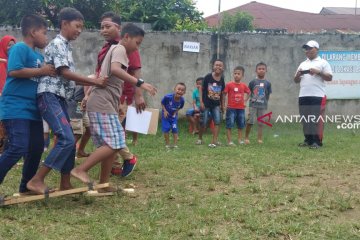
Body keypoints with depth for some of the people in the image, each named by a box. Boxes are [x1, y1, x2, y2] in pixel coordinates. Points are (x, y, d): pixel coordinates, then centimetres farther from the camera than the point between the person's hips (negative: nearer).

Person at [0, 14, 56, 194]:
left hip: (32, 109, 9)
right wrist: (41, 71, -17)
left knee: (36, 148, 11)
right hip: (15, 109, -9)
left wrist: (49, 72, 7)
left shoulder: (38, 55, 16)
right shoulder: (20, 48, -9)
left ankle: (26, 186, 25)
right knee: (17, 148, -15)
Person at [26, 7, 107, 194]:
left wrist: (94, 83, 13)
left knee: (69, 140, 9)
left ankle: (65, 184, 17)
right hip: (49, 96, -10)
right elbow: (64, 73, -16)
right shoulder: (57, 43, -8)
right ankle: (36, 180, -12)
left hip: (59, 97, 10)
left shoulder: (66, 46, 21)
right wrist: (94, 81, -14)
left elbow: (69, 78, 20)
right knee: (66, 139, -17)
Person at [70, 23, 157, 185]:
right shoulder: (119, 49, -5)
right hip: (102, 104, -10)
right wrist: (140, 83, -31)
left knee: (111, 145, 9)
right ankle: (80, 170, -13)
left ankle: (103, 184, 12)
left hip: (105, 104, 10)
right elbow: (115, 69, -26)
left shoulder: (115, 50, 27)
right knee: (114, 144, -16)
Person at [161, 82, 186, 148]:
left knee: (175, 129, 1)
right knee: (166, 129, -4)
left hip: (173, 115, 2)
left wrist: (176, 112, -13)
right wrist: (165, 111, -21)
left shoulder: (182, 100, -22)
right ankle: (167, 144, 10)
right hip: (166, 115, -2)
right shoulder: (168, 97, -32)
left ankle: (175, 145, 9)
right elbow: (162, 103, -13)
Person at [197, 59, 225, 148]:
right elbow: (201, 89, -6)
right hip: (206, 103, -3)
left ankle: (214, 141, -1)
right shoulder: (208, 77, -11)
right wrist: (201, 102, -12)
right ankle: (200, 138, 26)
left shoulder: (222, 80, -1)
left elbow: (221, 93, 9)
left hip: (216, 104, 3)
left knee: (217, 121, -6)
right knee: (204, 122, 4)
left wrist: (222, 105, 10)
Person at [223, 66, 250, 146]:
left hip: (241, 108, 4)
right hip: (231, 108, -4)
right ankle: (229, 141, 0)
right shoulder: (229, 84, -8)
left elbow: (248, 93, 21)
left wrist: (245, 101, 11)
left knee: (240, 125, 11)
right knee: (229, 125, -4)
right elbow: (224, 94, -5)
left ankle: (240, 140, 23)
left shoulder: (244, 85, 4)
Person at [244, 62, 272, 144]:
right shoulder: (253, 82, -1)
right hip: (253, 105, -2)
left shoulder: (267, 83, 4)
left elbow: (268, 95, 10)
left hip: (262, 106, 2)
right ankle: (246, 138, 8)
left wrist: (265, 102, 5)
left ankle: (259, 139, 11)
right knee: (250, 121, -7)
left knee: (260, 123, 5)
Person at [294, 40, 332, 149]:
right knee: (305, 119, 8)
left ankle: (317, 141, -3)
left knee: (317, 119, -6)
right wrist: (298, 75, -1)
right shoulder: (303, 64, 20)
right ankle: (308, 140, 16)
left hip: (318, 96, -6)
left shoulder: (323, 62, 4)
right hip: (303, 96, 6)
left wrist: (318, 72, -14)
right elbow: (296, 80, 21)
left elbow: (329, 77, -3)